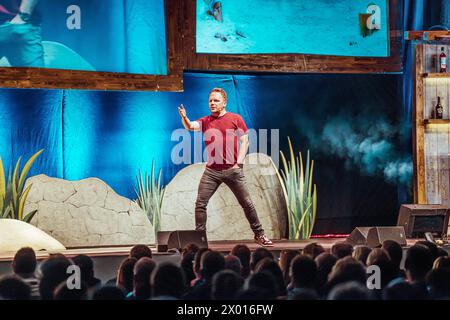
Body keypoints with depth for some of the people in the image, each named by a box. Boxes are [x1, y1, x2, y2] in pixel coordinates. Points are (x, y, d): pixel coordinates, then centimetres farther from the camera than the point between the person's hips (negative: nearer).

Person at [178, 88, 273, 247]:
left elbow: (245, 141, 2)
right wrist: (184, 117, -31)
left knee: (247, 203, 3)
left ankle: (259, 234, 15)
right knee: (200, 204, -5)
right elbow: (190, 126, -8)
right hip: (211, 171, 2)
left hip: (232, 170, -2)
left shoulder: (235, 119, 3)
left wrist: (239, 163, -8)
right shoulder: (205, 121, 10)